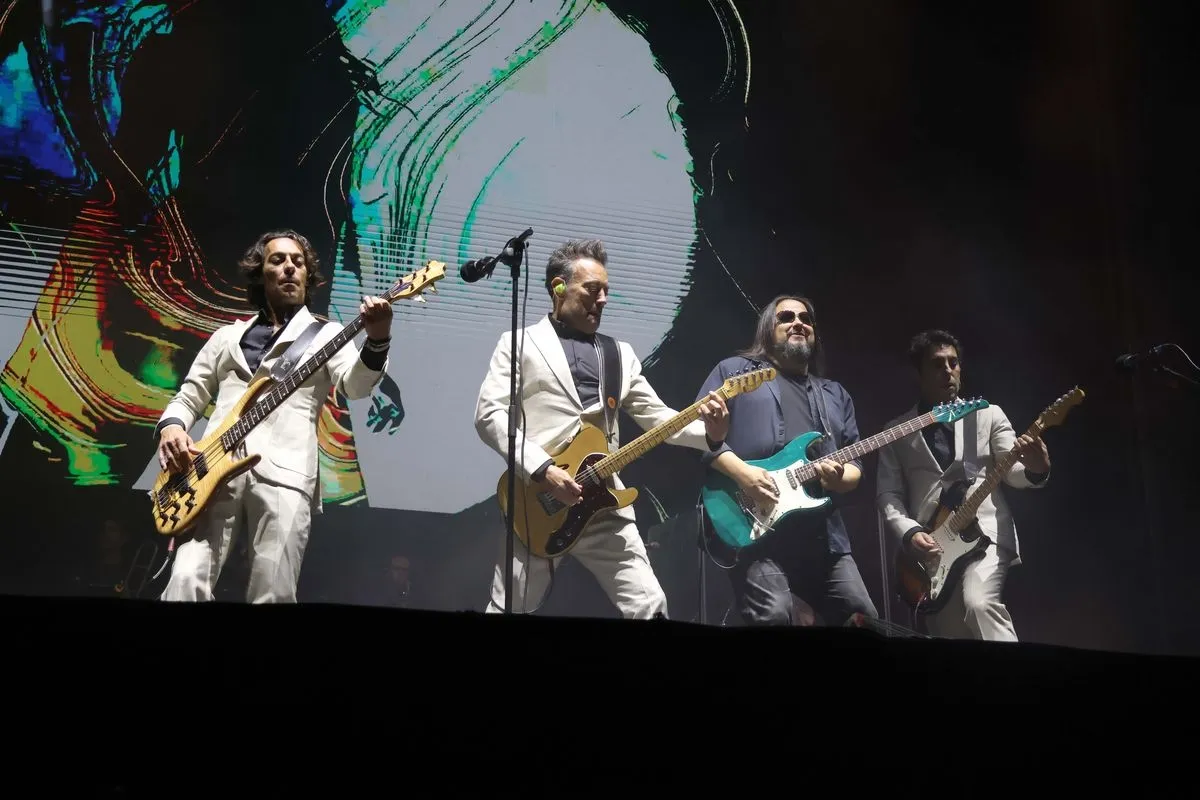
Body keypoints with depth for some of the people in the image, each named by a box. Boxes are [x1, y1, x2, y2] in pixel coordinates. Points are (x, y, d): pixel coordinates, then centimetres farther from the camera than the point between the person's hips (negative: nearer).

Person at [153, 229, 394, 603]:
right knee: (186, 584, -15)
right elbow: (188, 397, 25)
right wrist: (171, 426, 1)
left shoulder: (325, 334, 13)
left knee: (273, 595, -11)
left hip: (284, 472, -2)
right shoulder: (227, 336, 25)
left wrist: (377, 340, -29)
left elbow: (356, 385, -7)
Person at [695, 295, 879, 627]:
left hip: (824, 534, 6)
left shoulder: (836, 394, 25)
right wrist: (740, 472, -13)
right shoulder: (735, 371, 11)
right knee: (773, 618, -22)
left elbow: (855, 463, 20)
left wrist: (840, 478, -4)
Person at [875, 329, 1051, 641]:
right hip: (930, 547, 2)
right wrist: (909, 532, -11)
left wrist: (1034, 469, -23)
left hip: (985, 534, -2)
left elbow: (1012, 471, 1)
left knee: (979, 603, -31)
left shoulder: (988, 414, 10)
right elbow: (887, 492, 7)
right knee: (947, 635, 5)